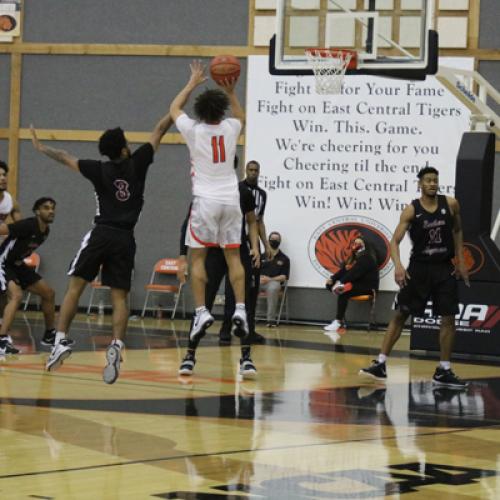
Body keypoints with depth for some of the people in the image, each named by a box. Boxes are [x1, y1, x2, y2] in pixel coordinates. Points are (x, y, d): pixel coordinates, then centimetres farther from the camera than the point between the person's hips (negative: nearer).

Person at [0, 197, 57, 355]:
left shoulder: (45, 231, 1)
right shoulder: (28, 225, -26)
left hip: (17, 265, 10)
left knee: (48, 293, 12)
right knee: (17, 295, -32)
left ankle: (50, 335, 27)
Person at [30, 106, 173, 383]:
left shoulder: (100, 170, 1)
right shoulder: (137, 164, 1)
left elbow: (65, 158, 13)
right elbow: (159, 131, 8)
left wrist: (41, 148, 28)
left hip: (101, 235, -1)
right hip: (124, 239, 1)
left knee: (75, 287, 5)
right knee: (119, 297, 0)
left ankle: (61, 341, -4)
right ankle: (116, 347, -19)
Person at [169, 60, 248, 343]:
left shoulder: (194, 130, -5)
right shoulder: (231, 128, 2)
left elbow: (174, 109, 17)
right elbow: (241, 117, 30)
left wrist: (193, 83, 23)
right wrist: (231, 92, 27)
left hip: (205, 201, -3)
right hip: (231, 200, 3)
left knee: (198, 257, 2)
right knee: (233, 256, 6)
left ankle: (202, 312, -6)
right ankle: (240, 310, -3)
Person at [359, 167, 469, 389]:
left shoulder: (451, 204, -2)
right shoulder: (411, 210, -9)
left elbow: (457, 231, 14)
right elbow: (395, 240, -13)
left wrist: (461, 262, 8)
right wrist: (398, 265, -30)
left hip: (444, 269, 2)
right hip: (418, 268, -2)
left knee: (448, 319, 1)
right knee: (399, 315, 0)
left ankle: (444, 371, 10)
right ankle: (380, 364, 5)